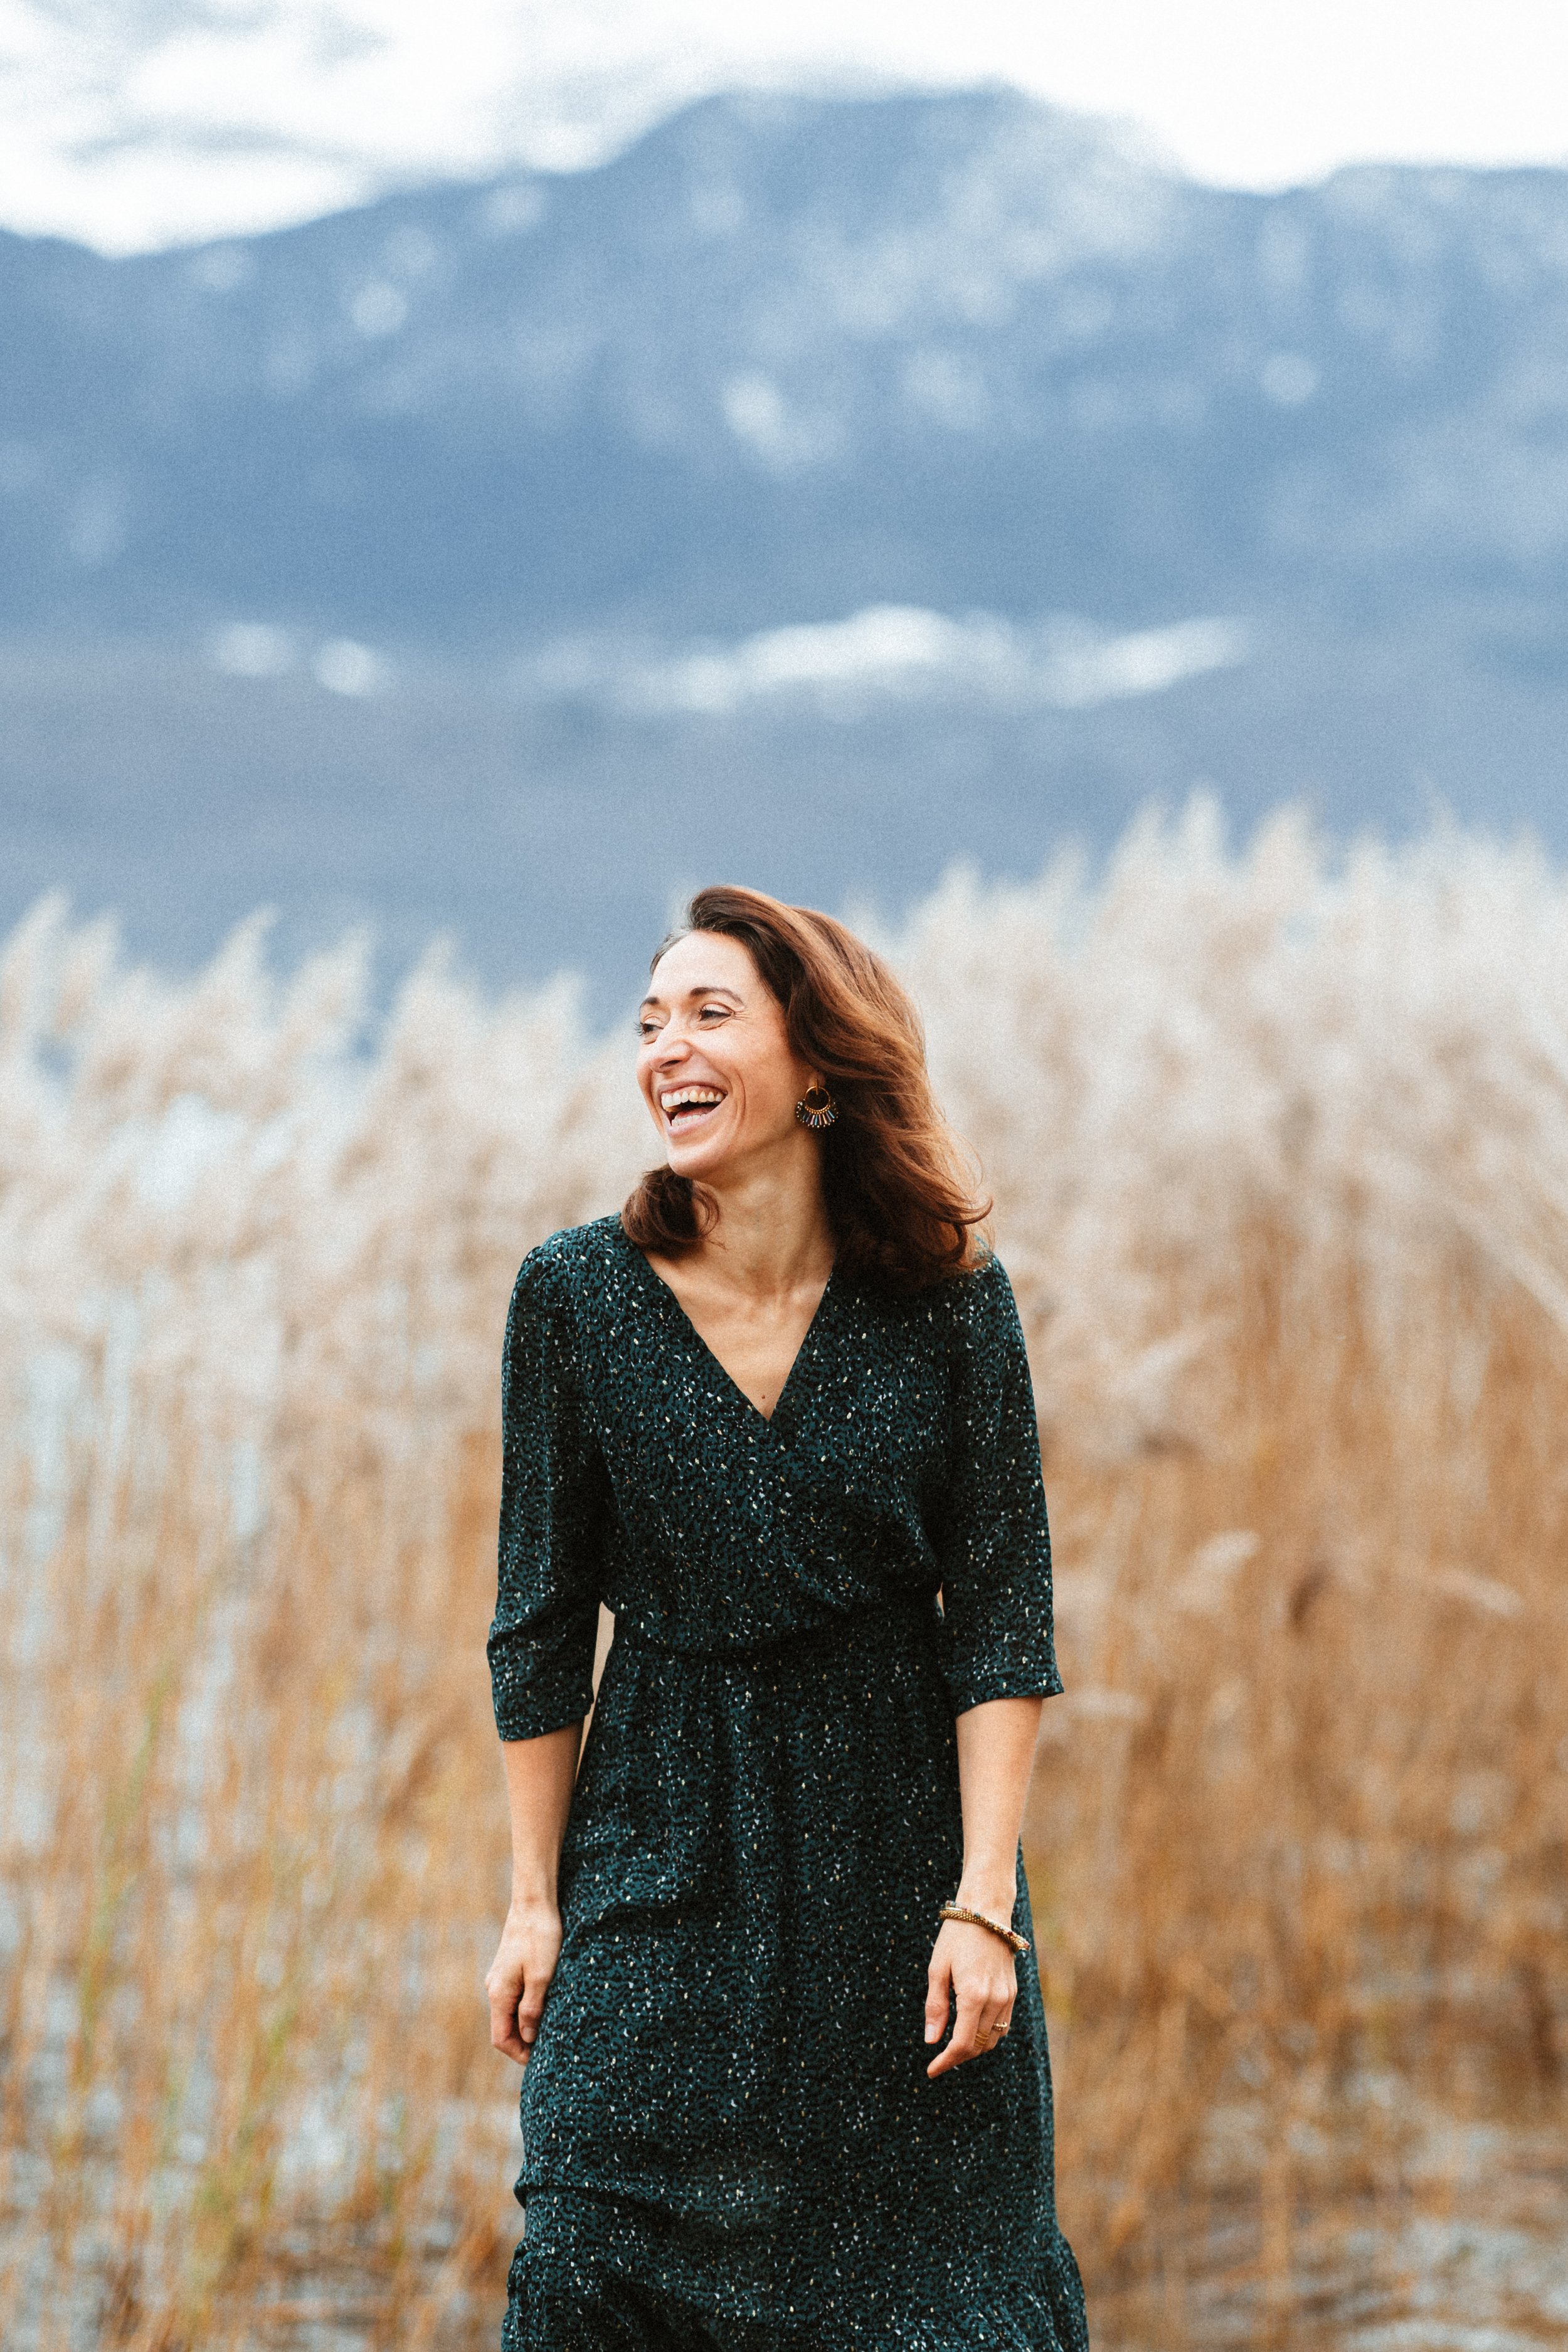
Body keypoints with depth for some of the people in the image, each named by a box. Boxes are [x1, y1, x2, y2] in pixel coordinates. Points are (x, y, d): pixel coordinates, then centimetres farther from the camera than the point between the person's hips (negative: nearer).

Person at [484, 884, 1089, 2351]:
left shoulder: (947, 1303, -7)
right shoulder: (576, 1295, -6)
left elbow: (1001, 1621, -5)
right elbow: (541, 1623, 1)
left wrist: (983, 1902, -11)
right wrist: (533, 1902, 0)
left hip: (900, 1837, 0)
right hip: (663, 1848, 0)